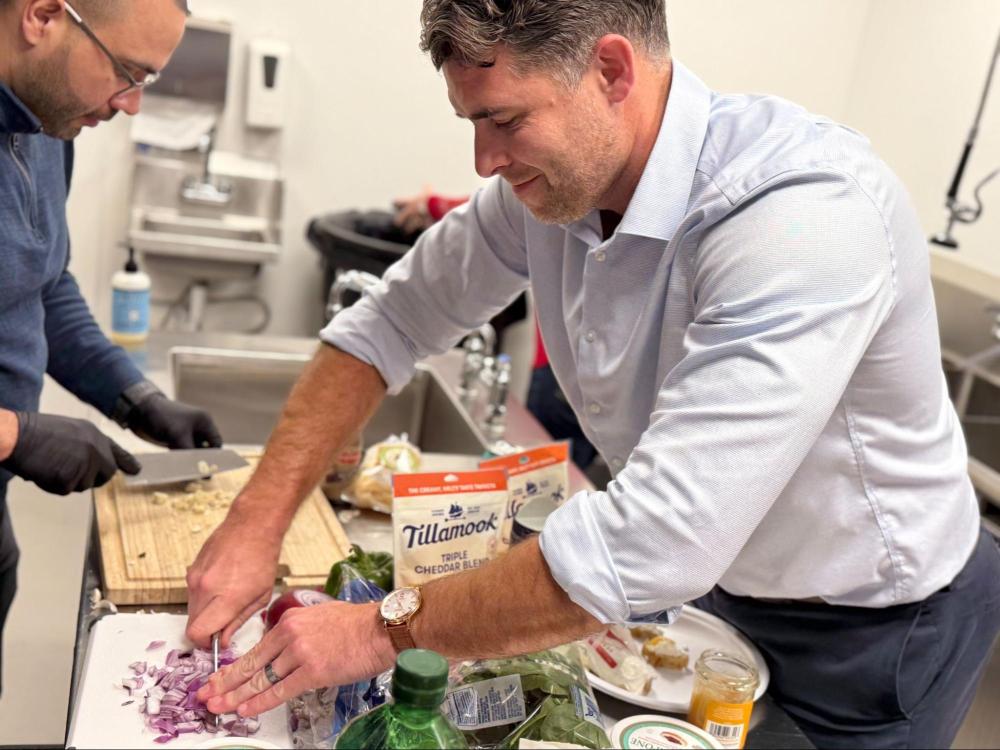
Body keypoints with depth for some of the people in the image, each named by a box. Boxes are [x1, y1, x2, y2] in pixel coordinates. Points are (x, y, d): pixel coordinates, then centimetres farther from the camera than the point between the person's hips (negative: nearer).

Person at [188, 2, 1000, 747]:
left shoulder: (809, 218, -36)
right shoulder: (549, 177, -14)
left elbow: (650, 545, -39)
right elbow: (389, 324, -4)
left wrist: (388, 628, -28)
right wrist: (258, 520, -14)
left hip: (870, 628, -5)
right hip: (711, 585, 5)